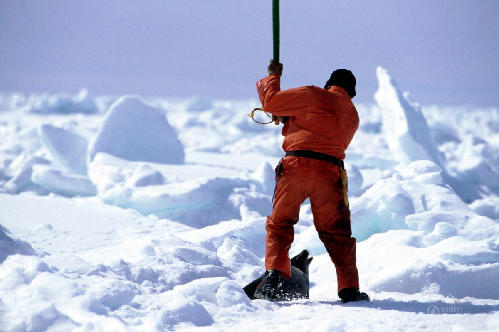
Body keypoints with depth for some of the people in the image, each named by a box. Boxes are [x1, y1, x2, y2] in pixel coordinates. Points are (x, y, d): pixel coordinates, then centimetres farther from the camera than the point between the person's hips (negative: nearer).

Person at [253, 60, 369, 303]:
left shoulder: (315, 95, 7)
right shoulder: (352, 115, 24)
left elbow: (271, 102, 5)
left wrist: (273, 77, 22)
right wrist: (288, 120, 35)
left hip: (296, 164, -3)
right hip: (330, 171, 3)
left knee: (279, 224, 7)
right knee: (335, 232, 11)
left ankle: (274, 274, -9)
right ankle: (349, 289, 7)